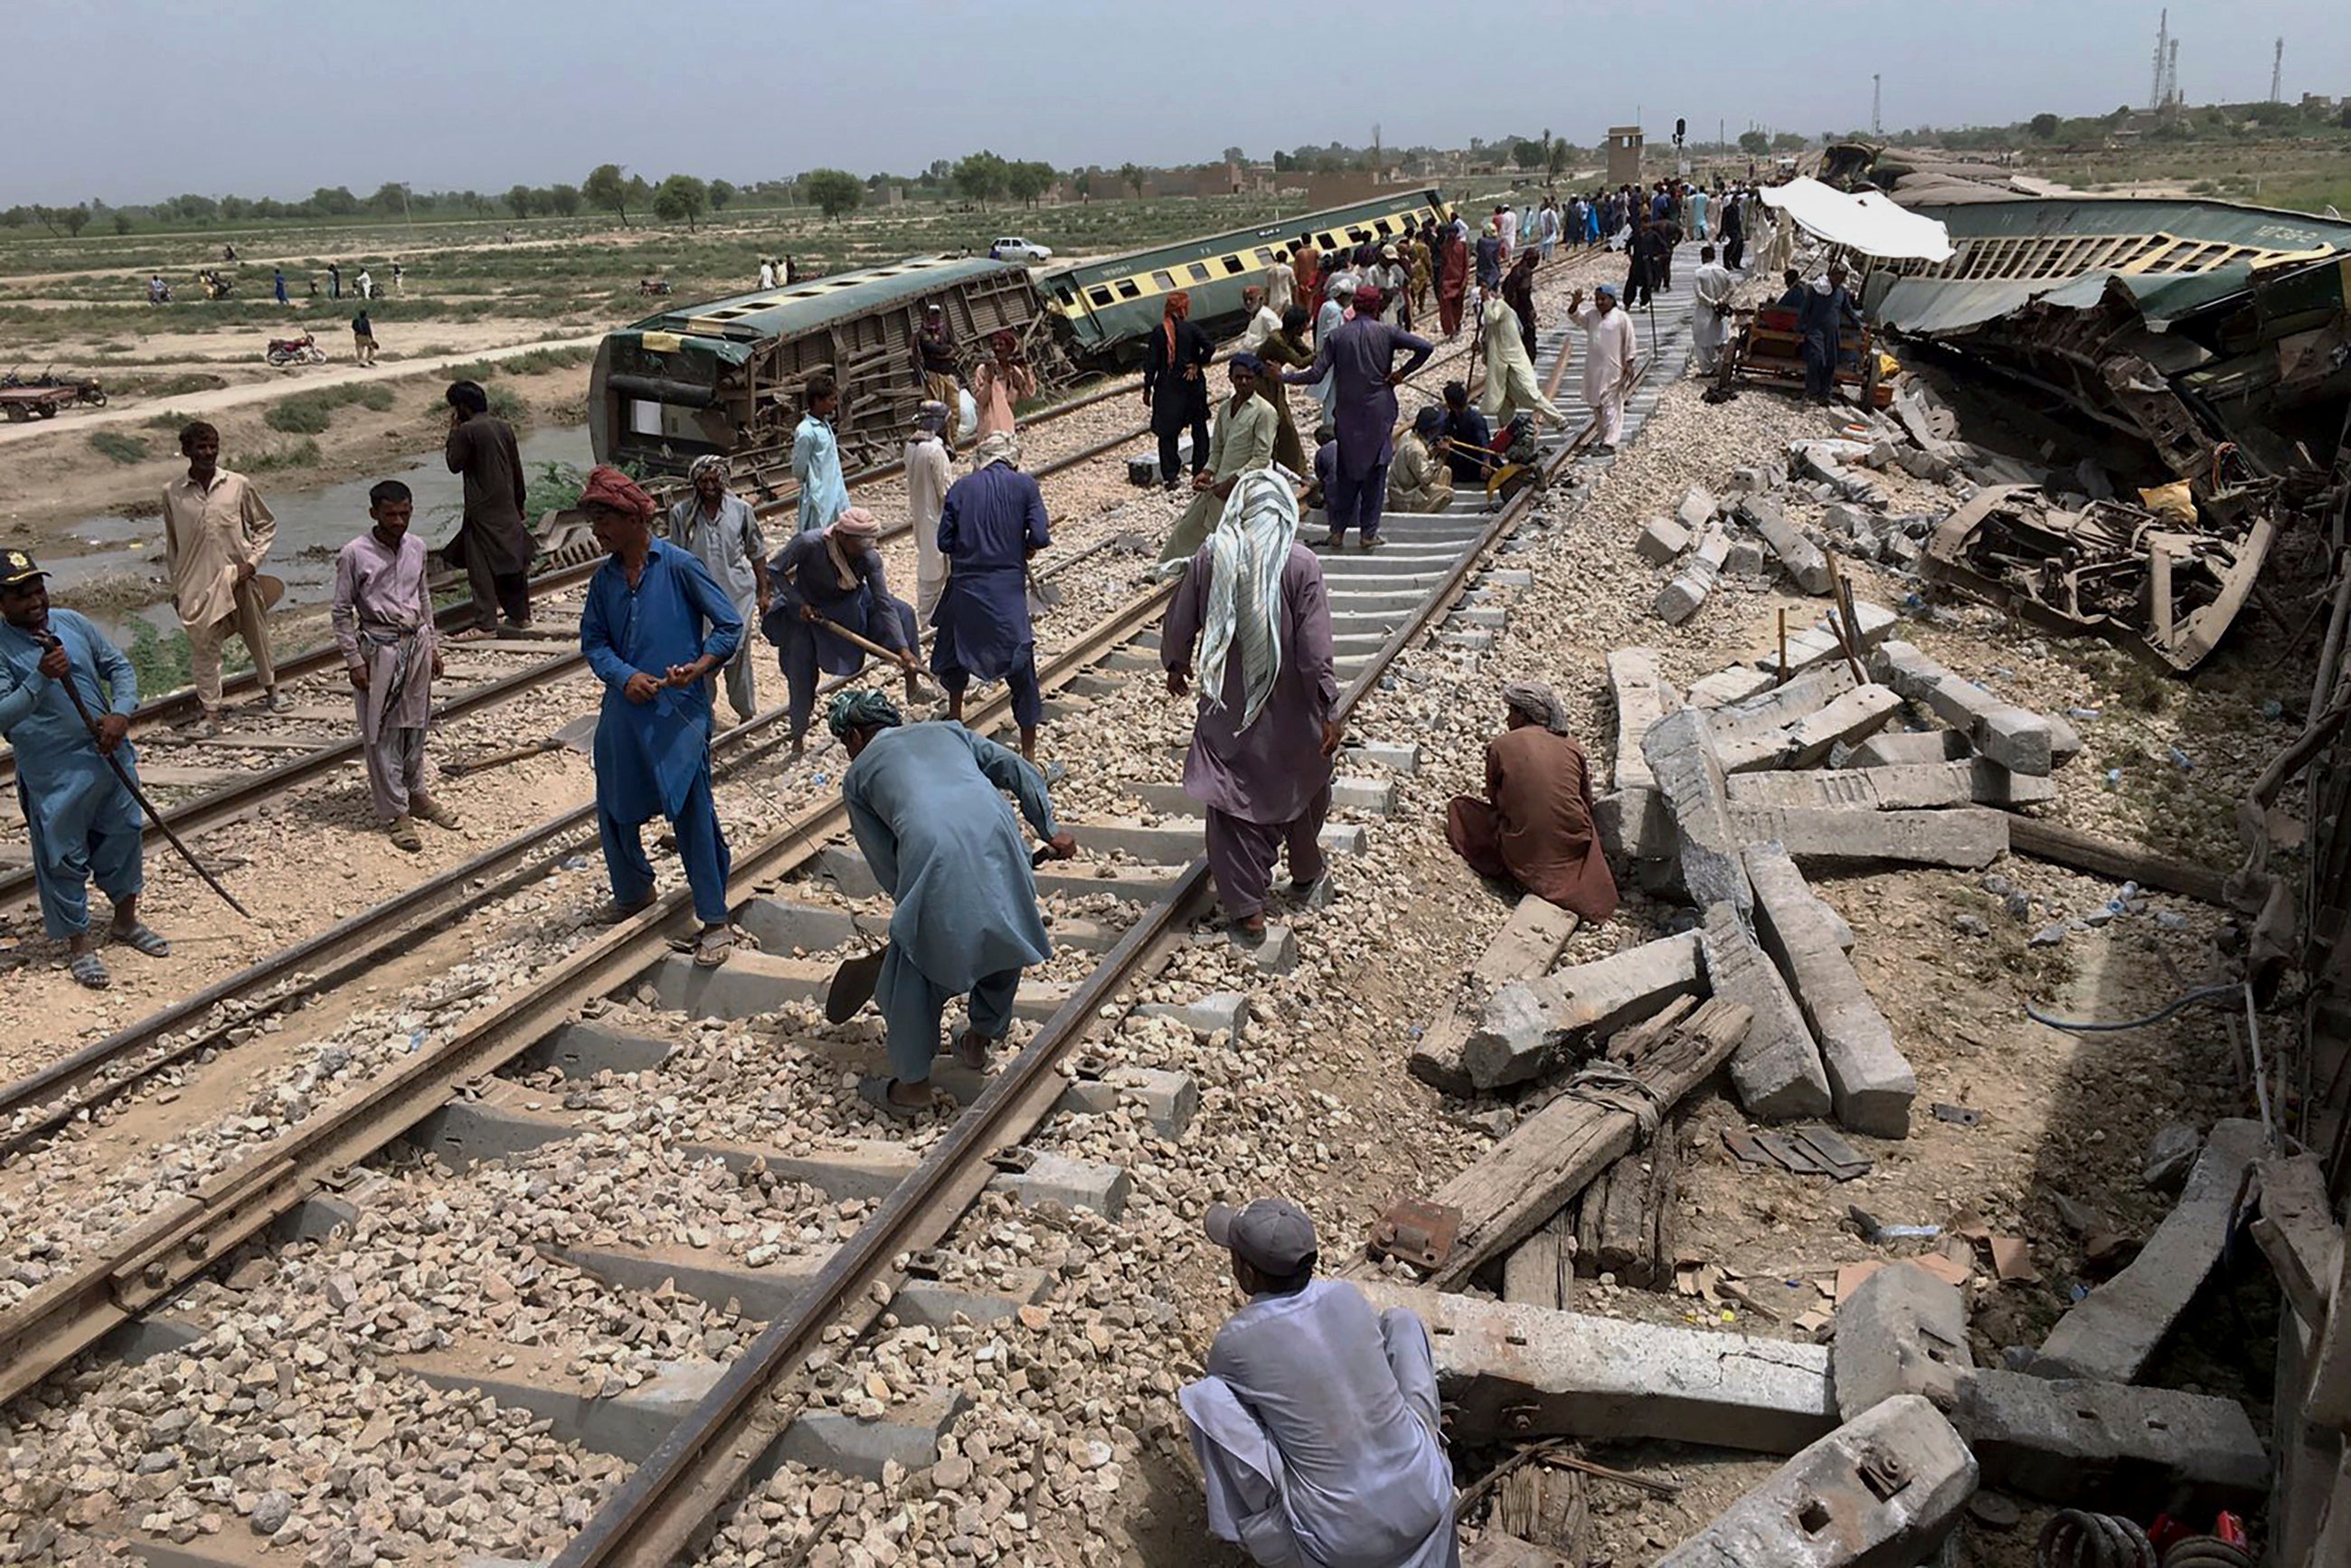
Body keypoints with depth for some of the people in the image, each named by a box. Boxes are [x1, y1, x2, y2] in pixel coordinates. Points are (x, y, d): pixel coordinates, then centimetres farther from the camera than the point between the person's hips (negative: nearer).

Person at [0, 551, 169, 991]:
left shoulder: (72, 623, 2)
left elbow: (119, 666, 9)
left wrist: (121, 713, -8)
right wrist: (41, 679, -35)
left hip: (111, 758, 5)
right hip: (55, 777, -5)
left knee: (123, 837, 19)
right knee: (64, 859, 6)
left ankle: (126, 920, 40)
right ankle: (79, 945, 21)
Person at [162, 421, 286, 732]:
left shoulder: (238, 485, -4)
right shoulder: (172, 493, -1)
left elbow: (266, 525, 7)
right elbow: (171, 544, 9)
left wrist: (252, 562, -5)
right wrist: (175, 586, 9)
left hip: (238, 576, 0)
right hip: (197, 581, 0)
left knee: (257, 635, 15)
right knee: (202, 646, -1)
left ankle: (271, 688, 38)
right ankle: (210, 713, 6)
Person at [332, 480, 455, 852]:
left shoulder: (416, 548, 3)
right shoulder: (354, 555, -13)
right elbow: (342, 612, -8)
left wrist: (433, 645, 14)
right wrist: (354, 661, -11)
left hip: (416, 643, 5)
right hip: (379, 649, -5)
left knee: (415, 724, 15)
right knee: (382, 733, 2)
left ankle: (415, 794, 32)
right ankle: (394, 813, 8)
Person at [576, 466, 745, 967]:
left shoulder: (678, 566, -7)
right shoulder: (604, 578, 8)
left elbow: (730, 625, -6)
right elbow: (593, 642, 10)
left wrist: (700, 666, -20)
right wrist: (625, 676, -9)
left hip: (679, 711, -6)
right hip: (623, 710, 6)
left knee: (692, 812, -6)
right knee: (614, 811, 15)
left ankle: (715, 921, 1)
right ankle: (633, 891, 40)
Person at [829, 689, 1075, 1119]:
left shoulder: (857, 776, 25)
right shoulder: (948, 731, 33)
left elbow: (886, 865, 19)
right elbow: (1020, 772, 21)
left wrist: (910, 901, 31)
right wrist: (1049, 830, 20)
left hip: (933, 852, -3)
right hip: (996, 836, 4)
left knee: (913, 966, 15)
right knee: (1004, 939, 28)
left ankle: (913, 1086, 23)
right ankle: (980, 1041, 43)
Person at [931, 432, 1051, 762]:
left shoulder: (960, 488, 6)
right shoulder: (1025, 485, 0)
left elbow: (945, 542, 2)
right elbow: (1040, 538, -9)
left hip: (963, 586, 3)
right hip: (1007, 588, -3)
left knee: (956, 652, 27)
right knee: (1021, 668, 2)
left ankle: (955, 719, 42)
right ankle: (1029, 752, 4)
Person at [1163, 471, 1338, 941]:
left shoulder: (1210, 557, -9)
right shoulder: (1301, 564, -15)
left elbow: (1179, 626, 1)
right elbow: (1315, 648, -16)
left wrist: (1176, 665, 21)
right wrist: (1329, 710, -8)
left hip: (1227, 709, 1)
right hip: (1289, 710, -1)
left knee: (1233, 804, 9)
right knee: (1302, 786, 23)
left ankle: (1246, 909, 8)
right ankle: (1305, 872, 42)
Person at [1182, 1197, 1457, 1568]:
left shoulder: (1235, 1342, -11)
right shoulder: (1348, 1297, -1)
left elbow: (1217, 1392, 14)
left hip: (1344, 1536, -4)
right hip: (1427, 1502, 4)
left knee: (1204, 1397, -2)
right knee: (1402, 1320, 17)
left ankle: (1253, 1521, 12)